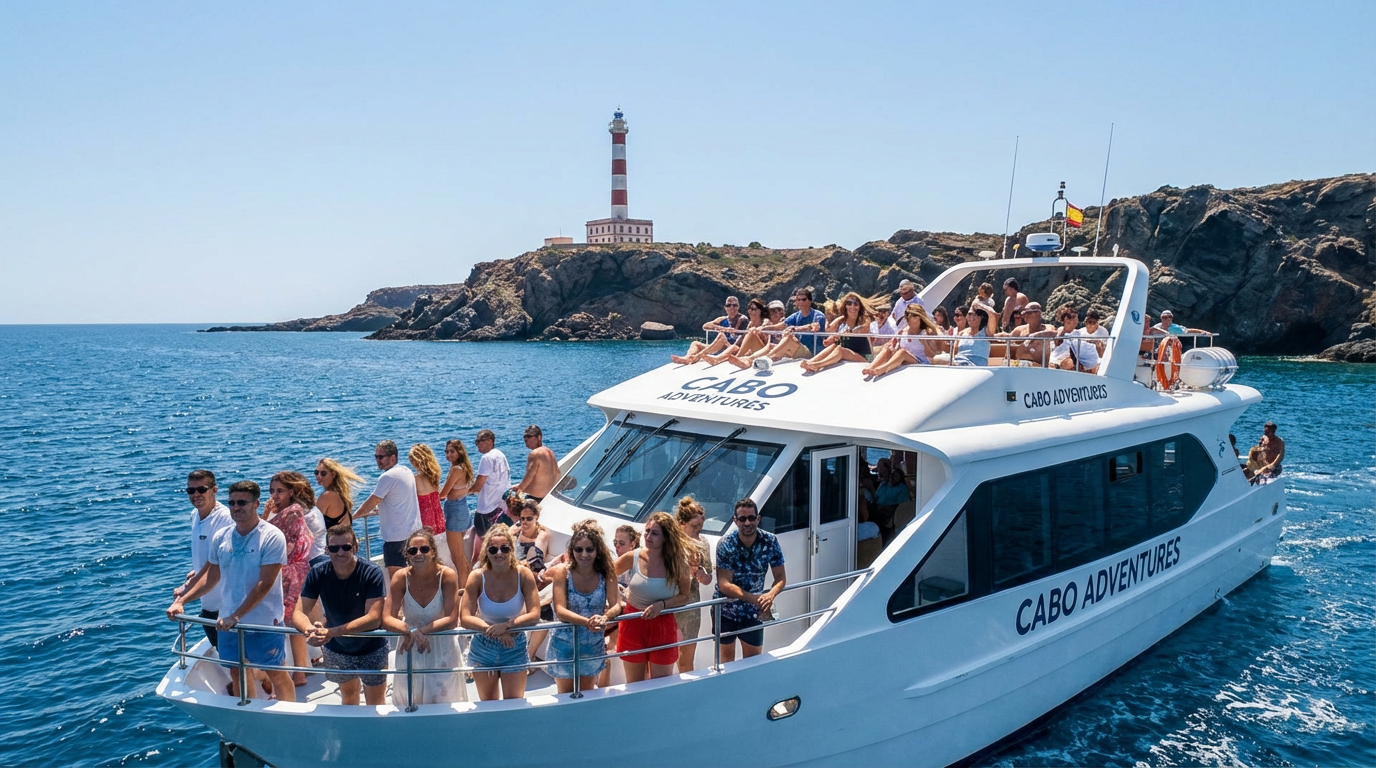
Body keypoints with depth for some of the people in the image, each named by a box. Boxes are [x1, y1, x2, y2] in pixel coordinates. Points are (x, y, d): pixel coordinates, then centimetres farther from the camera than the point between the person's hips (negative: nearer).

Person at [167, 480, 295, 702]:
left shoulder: (272, 537, -17)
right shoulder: (221, 537, 1)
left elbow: (265, 584, -20)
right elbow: (211, 576, 11)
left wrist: (235, 617, -22)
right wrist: (181, 601, 2)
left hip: (264, 623, -5)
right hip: (228, 622, 5)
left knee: (276, 673, 7)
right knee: (237, 673, 17)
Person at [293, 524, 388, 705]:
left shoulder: (372, 574, -25)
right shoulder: (318, 574, -15)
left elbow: (374, 618, -32)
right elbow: (299, 613, -17)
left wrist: (331, 632, -42)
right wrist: (310, 629, -41)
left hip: (371, 649, -3)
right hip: (336, 649, 3)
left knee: (375, 704, 8)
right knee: (348, 696, 24)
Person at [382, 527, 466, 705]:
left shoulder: (447, 575, -17)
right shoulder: (401, 577, -12)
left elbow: (452, 620, -17)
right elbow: (387, 619, -14)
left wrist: (420, 630, -26)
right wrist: (410, 631, -31)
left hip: (442, 649, -1)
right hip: (410, 649, 2)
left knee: (443, 702, 8)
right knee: (410, 706, 14)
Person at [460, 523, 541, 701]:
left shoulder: (523, 574, -14)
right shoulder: (477, 577, -15)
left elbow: (535, 614, -17)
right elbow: (465, 618, -19)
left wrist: (507, 626, -30)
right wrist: (493, 631, -30)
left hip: (515, 648, 0)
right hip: (483, 649, 1)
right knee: (487, 705, 17)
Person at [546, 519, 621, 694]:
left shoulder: (607, 573, -10)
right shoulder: (563, 572, -17)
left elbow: (616, 605, -15)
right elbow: (560, 611, -24)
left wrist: (605, 617, -38)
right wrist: (587, 622, -41)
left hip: (594, 646, 2)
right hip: (565, 645, -2)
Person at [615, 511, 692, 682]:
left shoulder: (677, 562, -8)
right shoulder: (633, 557, -8)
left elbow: (684, 597, -3)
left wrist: (662, 604, -17)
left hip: (663, 626, 0)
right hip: (633, 625, 1)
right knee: (634, 687, 15)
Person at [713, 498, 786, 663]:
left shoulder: (770, 542, -13)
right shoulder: (725, 544, -19)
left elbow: (781, 577, -9)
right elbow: (724, 584, -24)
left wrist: (770, 595, -31)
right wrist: (754, 598, -36)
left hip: (753, 612, 2)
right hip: (726, 610, -2)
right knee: (727, 658, 15)